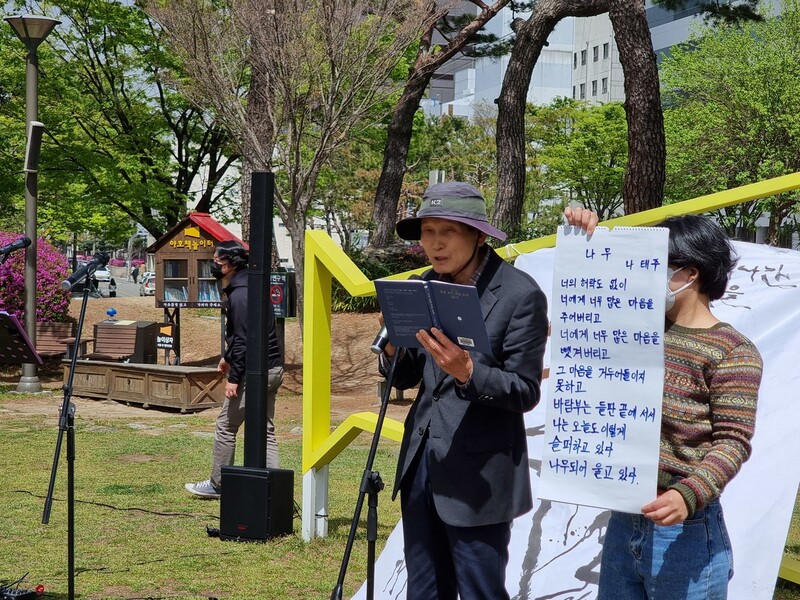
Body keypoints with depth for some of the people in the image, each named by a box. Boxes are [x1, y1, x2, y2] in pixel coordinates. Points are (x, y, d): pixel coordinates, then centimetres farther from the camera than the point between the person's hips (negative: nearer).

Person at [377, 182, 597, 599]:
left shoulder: (520, 294, -12)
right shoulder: (424, 288, 6)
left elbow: (525, 392, -12)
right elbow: (404, 379, 11)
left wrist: (467, 372, -28)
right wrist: (394, 345, -10)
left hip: (480, 474, -6)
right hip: (420, 462, 6)